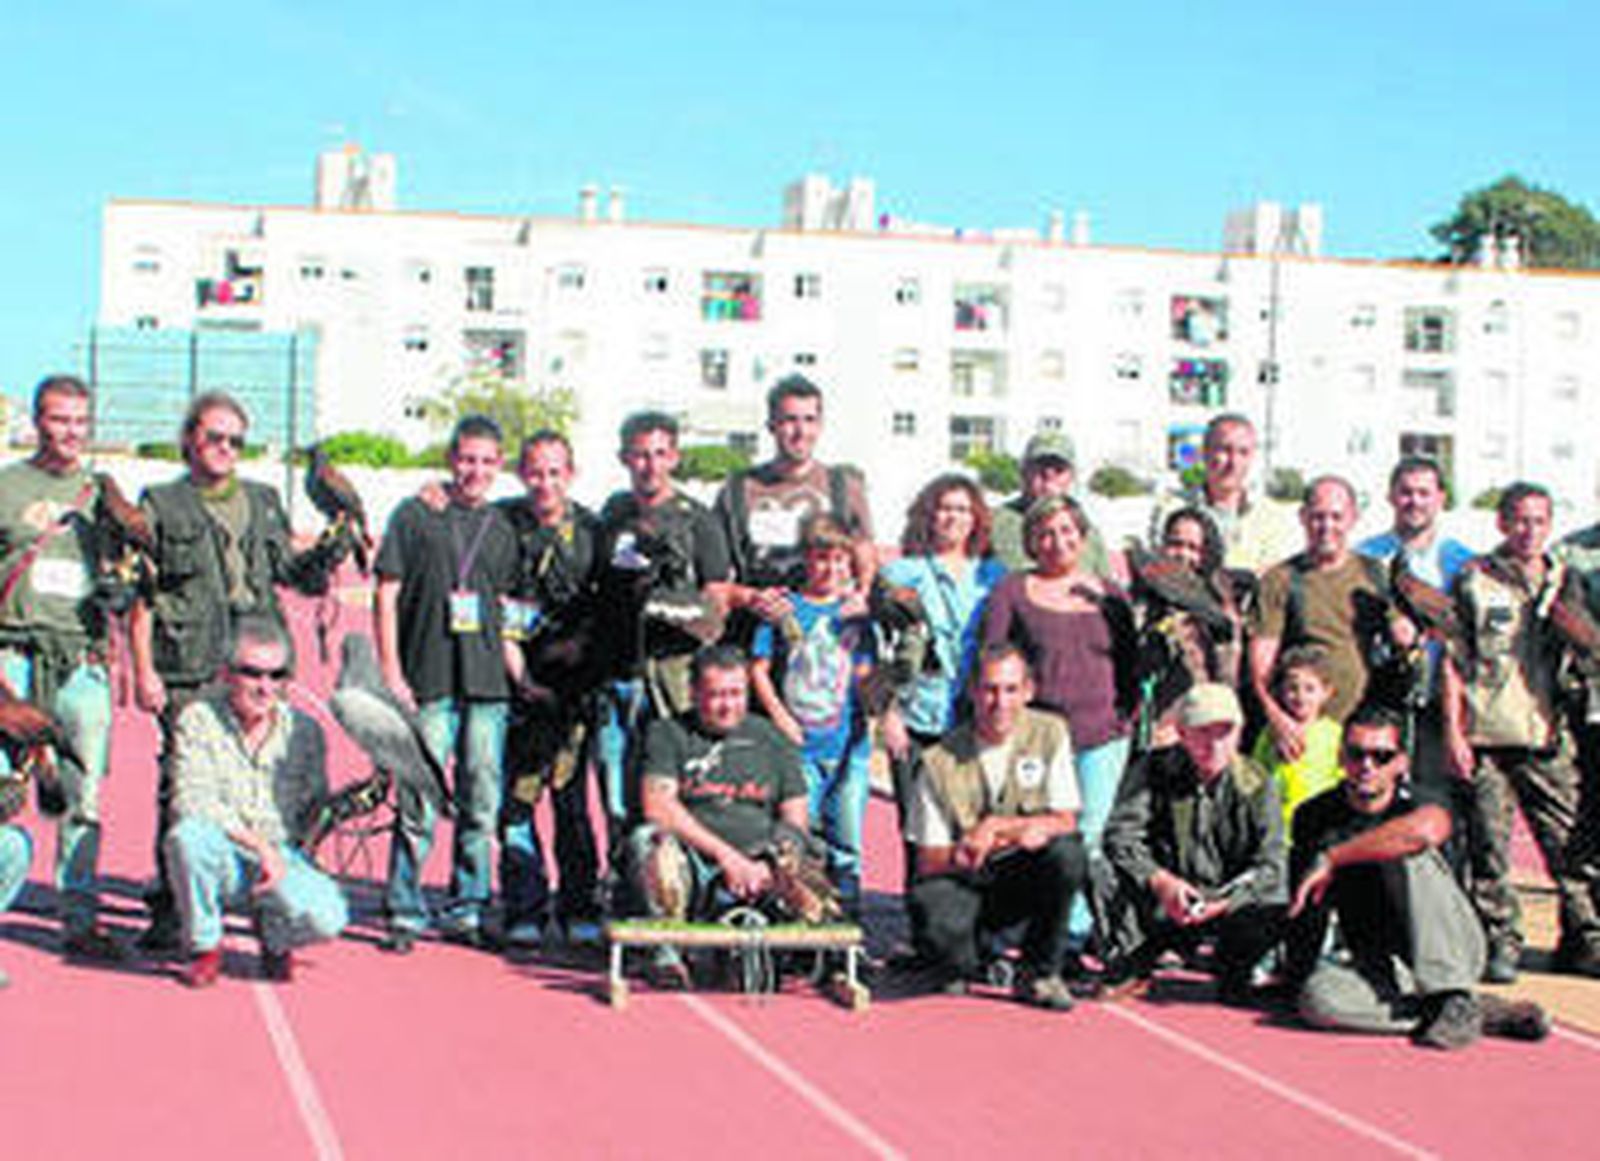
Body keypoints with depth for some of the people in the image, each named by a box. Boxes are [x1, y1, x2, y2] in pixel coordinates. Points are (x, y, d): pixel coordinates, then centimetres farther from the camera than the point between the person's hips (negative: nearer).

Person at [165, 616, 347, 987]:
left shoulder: (303, 730, 4)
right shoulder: (198, 720, -4)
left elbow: (317, 812, 7)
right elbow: (192, 800, -16)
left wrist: (277, 858, -11)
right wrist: (258, 844, -22)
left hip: (281, 861, 1)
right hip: (222, 861, -1)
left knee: (327, 916, -28)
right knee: (188, 835, -36)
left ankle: (273, 934, 11)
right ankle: (204, 948, -10)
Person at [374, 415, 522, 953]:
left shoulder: (501, 527, 14)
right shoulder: (415, 516, 3)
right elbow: (386, 596, 1)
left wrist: (518, 669, 5)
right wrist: (391, 675, -5)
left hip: (487, 685, 4)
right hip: (427, 682, -4)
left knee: (481, 804, 6)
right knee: (419, 802, -5)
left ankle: (467, 910, 17)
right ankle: (404, 914, 6)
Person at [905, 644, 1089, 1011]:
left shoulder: (1049, 734, -3)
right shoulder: (941, 762, -8)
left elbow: (1065, 822, -7)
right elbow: (928, 860, -8)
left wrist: (996, 827, -21)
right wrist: (959, 855, -31)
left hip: (1024, 881, 2)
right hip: (964, 883, -1)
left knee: (1066, 853, -31)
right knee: (931, 914, -35)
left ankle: (1039, 974, -9)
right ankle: (961, 967, 6)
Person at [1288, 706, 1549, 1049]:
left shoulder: (1416, 800, -10)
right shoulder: (1315, 817, 4)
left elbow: (1426, 829, -36)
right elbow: (1307, 905, 10)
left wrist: (1332, 858, -30)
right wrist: (1297, 979, 4)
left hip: (1448, 956, -3)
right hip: (1380, 971, 3)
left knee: (1408, 852, -27)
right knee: (1317, 995, -31)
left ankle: (1455, 1000, -27)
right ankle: (1485, 1013, -27)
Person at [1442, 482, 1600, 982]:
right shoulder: (1473, 580, 4)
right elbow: (1453, 662, 2)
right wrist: (1454, 732, -5)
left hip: (1548, 737, 3)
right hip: (1486, 736, -3)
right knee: (1490, 847, -1)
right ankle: (1500, 944, 9)